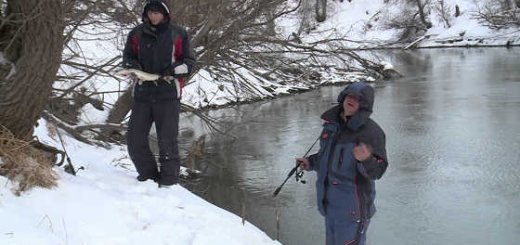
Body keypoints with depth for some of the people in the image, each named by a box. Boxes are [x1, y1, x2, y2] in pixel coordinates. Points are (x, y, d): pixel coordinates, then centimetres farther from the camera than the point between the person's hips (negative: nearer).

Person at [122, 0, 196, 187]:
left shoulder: (179, 34, 3)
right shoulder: (137, 34, 9)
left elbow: (189, 63, 6)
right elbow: (127, 56, 18)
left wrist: (174, 69, -13)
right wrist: (133, 65, -5)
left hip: (168, 94, -3)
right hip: (142, 93, 3)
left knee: (167, 141, -5)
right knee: (135, 139, 2)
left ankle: (169, 182, 8)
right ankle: (148, 175, 21)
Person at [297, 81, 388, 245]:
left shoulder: (371, 131, -16)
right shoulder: (332, 123, 6)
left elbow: (377, 171, -18)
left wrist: (366, 159, -37)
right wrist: (311, 163, 12)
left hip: (352, 207, -8)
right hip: (330, 203, 8)